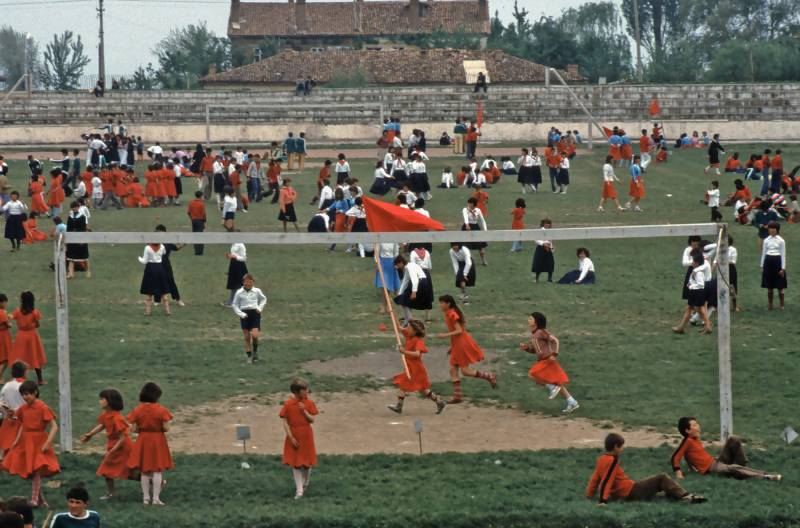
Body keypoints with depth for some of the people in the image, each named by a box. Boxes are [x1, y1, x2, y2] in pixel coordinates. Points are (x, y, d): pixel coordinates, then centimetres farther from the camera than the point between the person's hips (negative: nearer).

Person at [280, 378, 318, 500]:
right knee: (295, 464, 2)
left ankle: (305, 484, 34)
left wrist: (304, 411, -20)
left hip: (306, 436, 1)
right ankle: (299, 490, 7)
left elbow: (312, 420, -4)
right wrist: (291, 437, -13)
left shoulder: (308, 403, -4)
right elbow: (285, 422, -8)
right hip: (293, 436, -1)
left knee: (307, 463, 9)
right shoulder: (288, 404, -10)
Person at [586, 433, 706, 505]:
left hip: (620, 495, 10)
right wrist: (603, 500, -29)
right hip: (631, 492, -10)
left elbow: (595, 478, 13)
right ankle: (685, 497, -11)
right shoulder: (612, 461, -19)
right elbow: (606, 481, -25)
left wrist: (589, 495, 19)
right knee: (662, 478, -7)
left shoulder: (601, 459, 8)